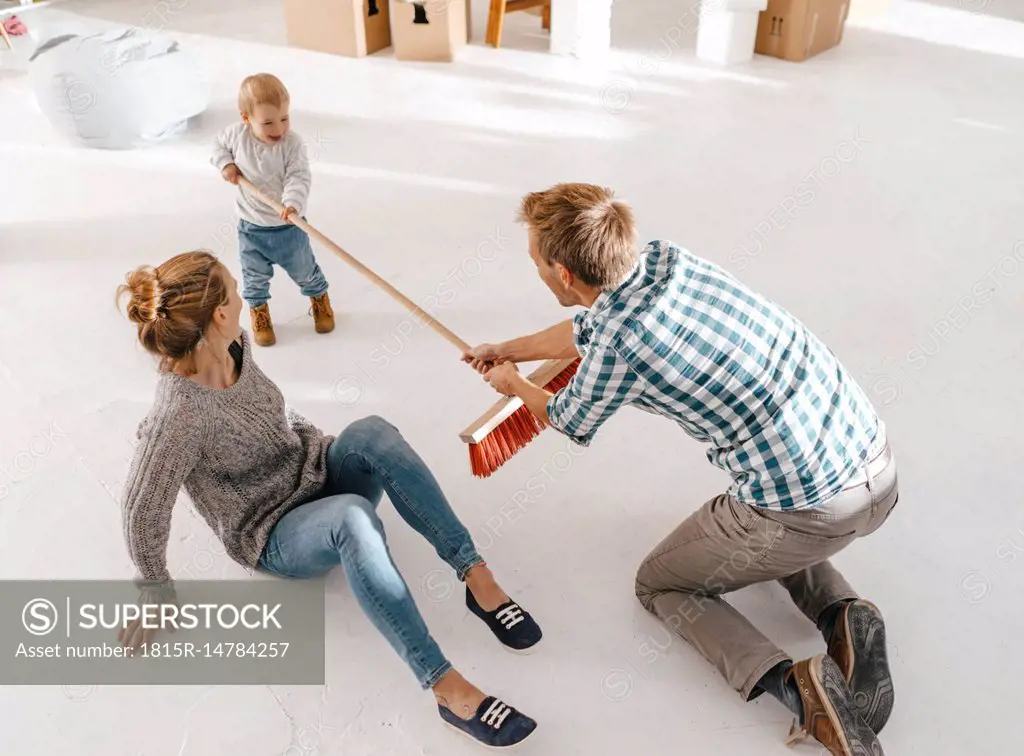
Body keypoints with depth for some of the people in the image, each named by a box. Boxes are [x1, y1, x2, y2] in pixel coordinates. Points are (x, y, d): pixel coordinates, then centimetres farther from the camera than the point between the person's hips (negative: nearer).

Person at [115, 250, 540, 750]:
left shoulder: (231, 345, -7)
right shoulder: (180, 416, -27)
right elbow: (143, 510, -17)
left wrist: (310, 437, 10)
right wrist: (156, 592, -6)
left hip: (317, 476, 6)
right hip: (275, 536, -6)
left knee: (370, 432, -28)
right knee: (352, 515, -40)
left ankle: (475, 576, -27)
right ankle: (446, 688, -39)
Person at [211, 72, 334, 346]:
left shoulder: (292, 143, -20)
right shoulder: (237, 134, -11)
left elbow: (299, 177, -27)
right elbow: (218, 145, 9)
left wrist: (293, 203, -44)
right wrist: (225, 164, -10)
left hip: (288, 225, -2)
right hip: (251, 227, 2)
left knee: (304, 270, 18)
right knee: (255, 277, 17)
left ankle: (320, 299, 46)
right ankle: (259, 313, 41)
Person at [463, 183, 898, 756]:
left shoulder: (618, 350, -19)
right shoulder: (667, 257, 1)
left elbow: (569, 423, 6)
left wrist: (514, 384, 27)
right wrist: (508, 349, 37)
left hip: (810, 511, -7)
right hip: (880, 468, 8)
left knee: (660, 583, 18)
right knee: (761, 524, 39)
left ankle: (790, 682, -2)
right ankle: (844, 614, 13)